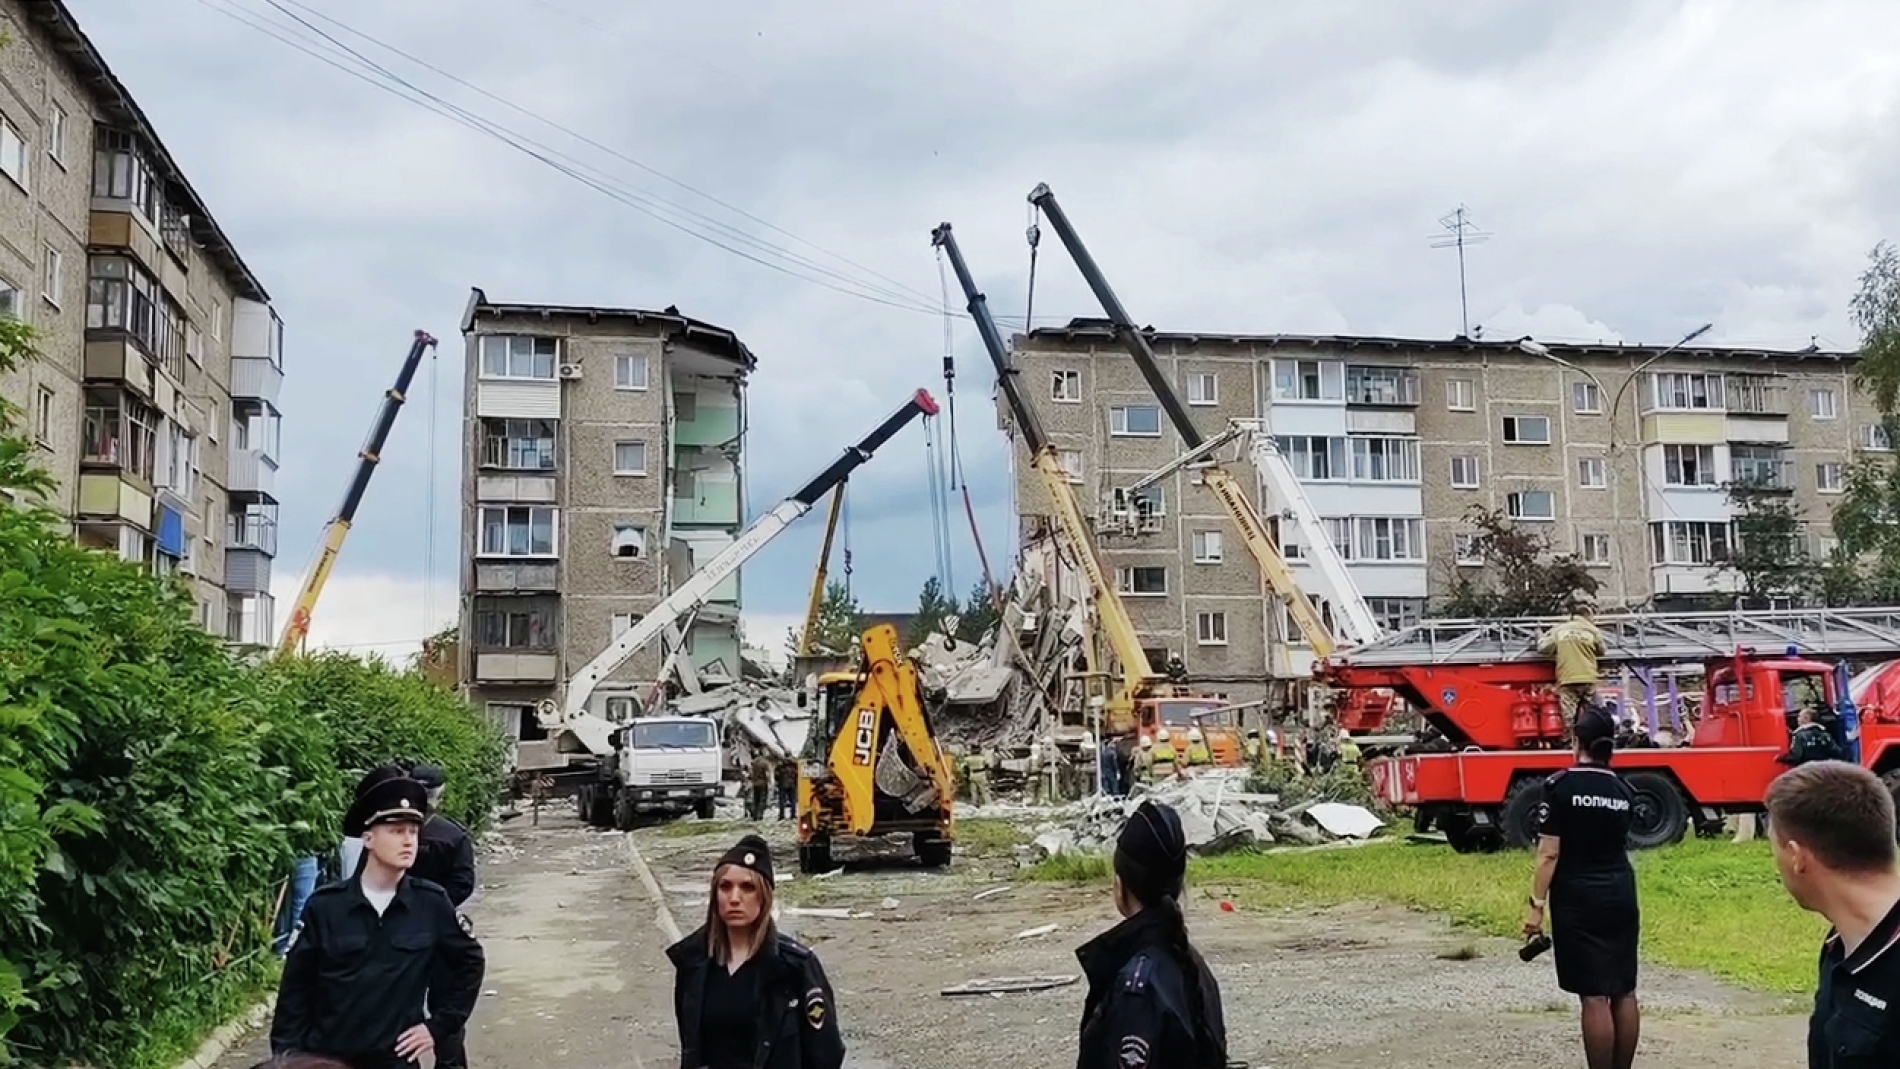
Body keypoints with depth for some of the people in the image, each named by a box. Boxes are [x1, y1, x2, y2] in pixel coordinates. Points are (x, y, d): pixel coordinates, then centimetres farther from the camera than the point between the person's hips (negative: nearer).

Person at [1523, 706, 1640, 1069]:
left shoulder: (1560, 786, -11)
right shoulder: (1623, 790, 6)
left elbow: (1549, 854, -13)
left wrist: (1536, 904, -8)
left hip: (1578, 899, -5)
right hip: (1621, 895, 6)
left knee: (1594, 996, -5)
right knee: (1624, 992, 11)